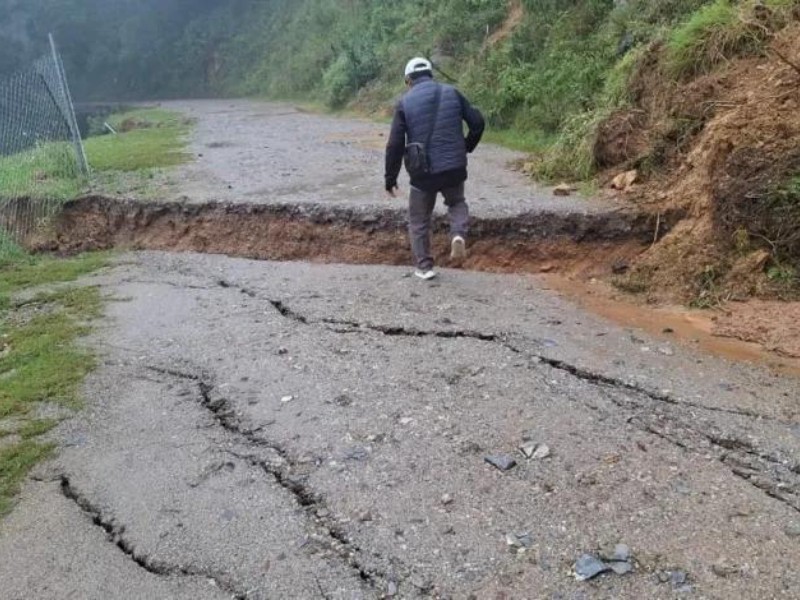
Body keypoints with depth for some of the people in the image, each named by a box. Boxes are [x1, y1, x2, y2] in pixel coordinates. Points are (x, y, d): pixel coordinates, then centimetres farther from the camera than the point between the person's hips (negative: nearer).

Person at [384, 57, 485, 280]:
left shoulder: (404, 103, -2)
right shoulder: (451, 93, 4)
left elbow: (395, 144, -6)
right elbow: (477, 122, 2)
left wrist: (390, 179, 1)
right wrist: (466, 148, 19)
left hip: (422, 172, -2)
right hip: (454, 167, 2)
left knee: (419, 220, 15)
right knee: (457, 203, 27)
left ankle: (424, 266, 16)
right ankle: (459, 234, -2)